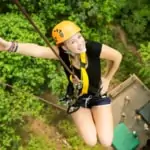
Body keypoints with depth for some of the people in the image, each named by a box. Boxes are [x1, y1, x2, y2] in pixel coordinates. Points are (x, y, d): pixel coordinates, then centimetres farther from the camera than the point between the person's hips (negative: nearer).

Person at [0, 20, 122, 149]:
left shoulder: (94, 48, -33)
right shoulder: (61, 52, -30)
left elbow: (117, 56, -12)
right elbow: (37, 50, -51)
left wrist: (107, 79, -4)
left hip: (98, 95, 0)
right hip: (77, 98, 1)